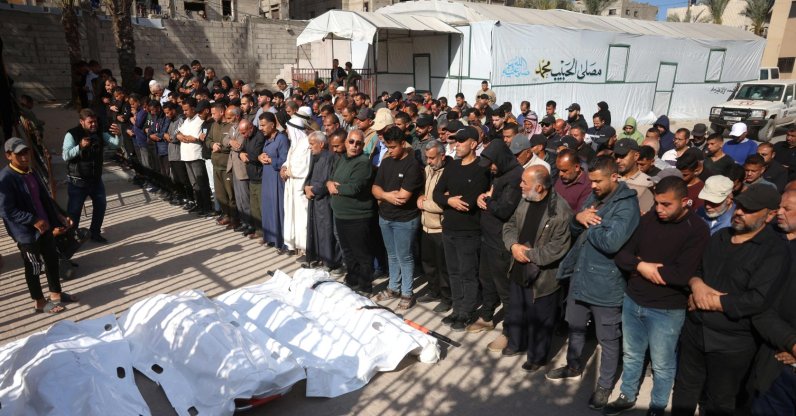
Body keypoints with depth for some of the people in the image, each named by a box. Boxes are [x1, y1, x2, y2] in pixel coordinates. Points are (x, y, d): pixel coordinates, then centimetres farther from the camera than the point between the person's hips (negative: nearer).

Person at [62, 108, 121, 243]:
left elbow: (115, 144, -7)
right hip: (77, 180, -5)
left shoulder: (99, 134, 3)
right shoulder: (72, 134, -12)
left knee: (101, 205, 14)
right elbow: (65, 156, -20)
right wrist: (80, 147, -36)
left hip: (96, 179, 5)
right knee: (74, 209, 1)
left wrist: (118, 134, -28)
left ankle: (95, 232, 31)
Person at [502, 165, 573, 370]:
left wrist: (529, 254, -18)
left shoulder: (561, 210, -22)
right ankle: (515, 343, 48)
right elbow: (510, 225, 8)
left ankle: (537, 356, 33)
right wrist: (514, 246, -11)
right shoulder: (525, 201, 1)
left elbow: (558, 248, -23)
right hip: (518, 270, 7)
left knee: (540, 319, 12)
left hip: (542, 276, -7)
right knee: (515, 311, 24)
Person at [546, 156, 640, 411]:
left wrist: (589, 225, -14)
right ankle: (574, 367, 44)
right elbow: (575, 231, 12)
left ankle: (605, 385, 28)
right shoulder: (595, 197, 8)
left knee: (608, 339, 10)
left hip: (605, 283, -8)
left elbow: (611, 243, -31)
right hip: (580, 275, 8)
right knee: (575, 327, 23)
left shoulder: (627, 205, -18)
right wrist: (579, 218, -10)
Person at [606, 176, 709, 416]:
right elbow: (622, 255, -1)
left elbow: (683, 274, -25)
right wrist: (641, 266, -20)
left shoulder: (696, 230, -15)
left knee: (662, 364, 14)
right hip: (632, 301, 5)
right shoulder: (648, 219, -1)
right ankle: (627, 397, 39)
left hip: (666, 310, -4)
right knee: (631, 355, 20)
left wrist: (644, 266, -16)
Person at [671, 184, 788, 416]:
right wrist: (696, 283, -13)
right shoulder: (719, 237, 7)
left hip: (732, 343, -5)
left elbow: (758, 300, -24)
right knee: (684, 393, 21)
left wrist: (707, 302, -17)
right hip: (694, 330, 5)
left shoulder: (775, 250, -14)